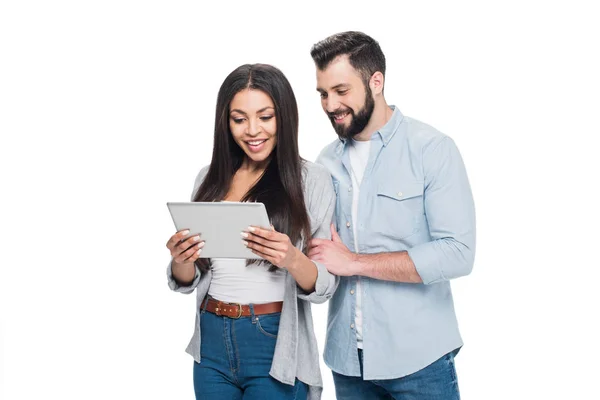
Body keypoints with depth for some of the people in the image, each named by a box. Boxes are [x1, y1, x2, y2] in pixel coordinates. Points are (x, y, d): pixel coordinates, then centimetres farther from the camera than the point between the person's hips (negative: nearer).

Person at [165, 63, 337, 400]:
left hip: (276, 347, -4)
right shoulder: (210, 178, 4)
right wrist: (180, 260, -13)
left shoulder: (313, 180, -8)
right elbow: (187, 282, 9)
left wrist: (293, 260, -28)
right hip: (212, 343, 4)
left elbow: (324, 286, -8)